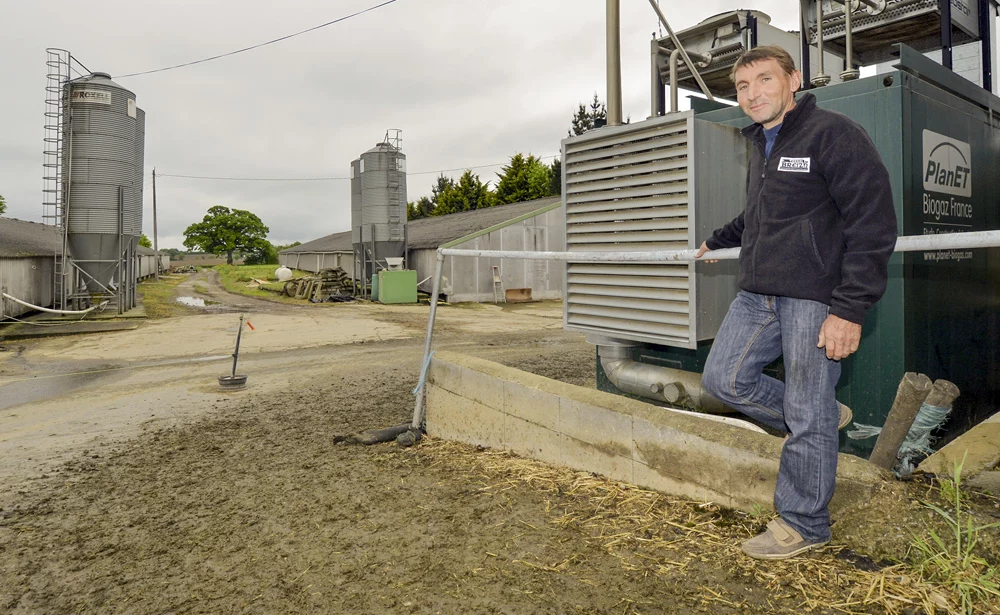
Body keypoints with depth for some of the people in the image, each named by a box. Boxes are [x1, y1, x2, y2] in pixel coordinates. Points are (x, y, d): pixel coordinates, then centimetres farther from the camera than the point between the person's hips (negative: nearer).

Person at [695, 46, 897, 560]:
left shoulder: (833, 134, -7)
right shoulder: (759, 145, 18)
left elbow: (872, 224, -13)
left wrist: (849, 309, -19)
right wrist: (717, 242, 48)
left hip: (814, 298, -8)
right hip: (756, 294, 8)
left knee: (807, 416, -1)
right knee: (723, 378, 6)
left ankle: (803, 525, 16)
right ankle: (825, 419, 26)